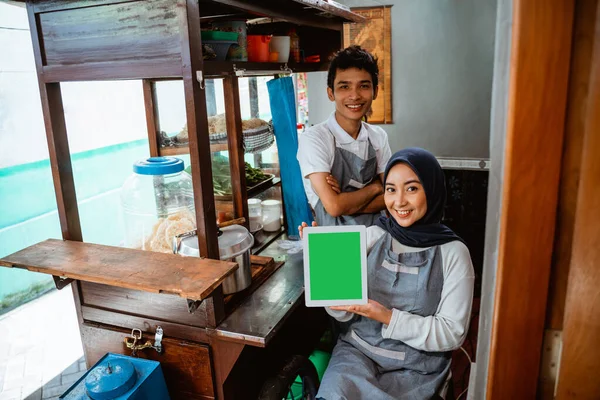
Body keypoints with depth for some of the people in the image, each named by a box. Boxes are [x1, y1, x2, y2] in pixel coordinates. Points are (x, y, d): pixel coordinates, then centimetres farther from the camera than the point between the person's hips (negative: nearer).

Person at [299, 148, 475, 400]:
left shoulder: (453, 253, -7)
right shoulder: (372, 236, -1)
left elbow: (452, 333, -7)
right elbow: (344, 313, 0)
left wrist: (389, 317, -18)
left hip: (417, 368, -2)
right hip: (358, 350, 2)